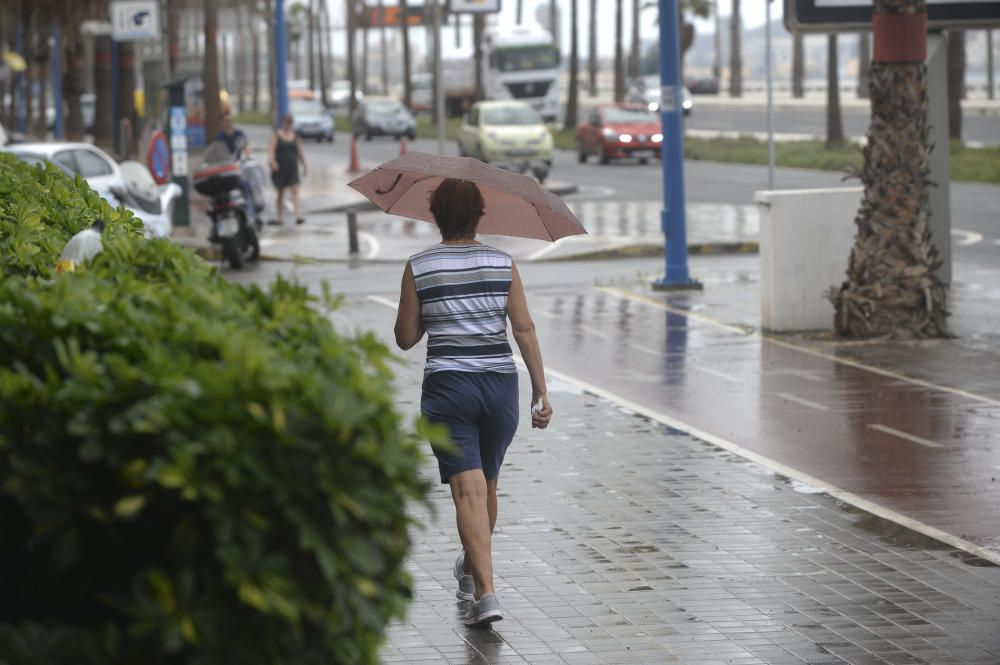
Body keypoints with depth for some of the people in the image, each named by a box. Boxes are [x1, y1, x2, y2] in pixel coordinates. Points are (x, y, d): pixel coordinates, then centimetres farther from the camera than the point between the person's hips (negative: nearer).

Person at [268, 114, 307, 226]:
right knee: (280, 192, 8)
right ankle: (279, 217, 16)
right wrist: (272, 161, -27)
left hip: (292, 166, 1)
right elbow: (271, 150, -10)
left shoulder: (295, 136, 9)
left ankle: (298, 215, -23)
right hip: (280, 167, -1)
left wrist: (304, 166, 13)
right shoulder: (276, 136, 0)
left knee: (295, 191, -13)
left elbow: (299, 152, 14)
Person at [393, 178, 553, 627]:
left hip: (447, 387, -3)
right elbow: (525, 330, -3)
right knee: (487, 484, 21)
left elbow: (405, 338, 1)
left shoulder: (418, 268, -3)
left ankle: (485, 592, -20)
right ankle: (471, 569, 42)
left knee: (469, 489, -7)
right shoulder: (503, 264, 1)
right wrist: (541, 391, 0)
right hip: (500, 386, 3)